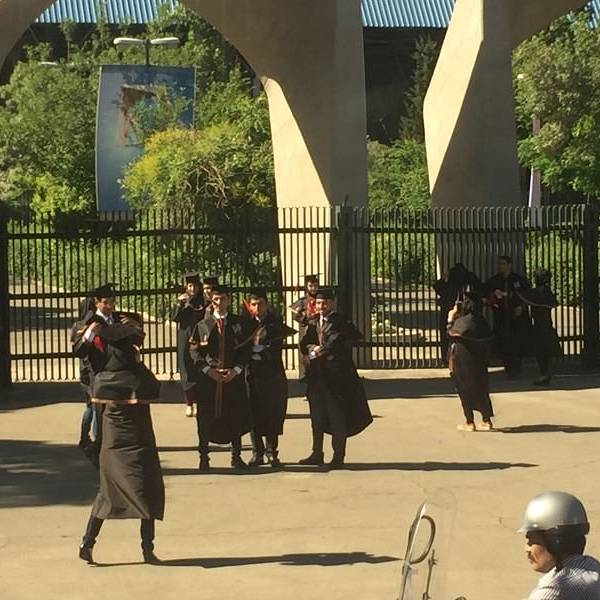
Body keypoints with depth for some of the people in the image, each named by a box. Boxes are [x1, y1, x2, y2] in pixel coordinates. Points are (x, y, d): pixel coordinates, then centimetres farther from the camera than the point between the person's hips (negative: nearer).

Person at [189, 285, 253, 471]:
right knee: (206, 417, 0)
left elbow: (246, 350, 4)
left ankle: (236, 456, 16)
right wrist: (208, 370, -10)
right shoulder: (202, 325, 5)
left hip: (234, 377, 1)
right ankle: (204, 458, 8)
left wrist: (236, 370, -8)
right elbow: (194, 351, 3)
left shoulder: (239, 324, 6)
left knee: (235, 416, 4)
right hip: (208, 378, 0)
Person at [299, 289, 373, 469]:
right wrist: (313, 348, -14)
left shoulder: (341, 322, -6)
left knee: (337, 417, -1)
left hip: (337, 374, -6)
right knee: (317, 415, 13)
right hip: (317, 374, 6)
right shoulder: (313, 322, 11)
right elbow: (305, 343, 9)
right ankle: (317, 454, 23)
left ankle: (338, 456, 6)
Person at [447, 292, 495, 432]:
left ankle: (469, 422, 8)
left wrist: (450, 319, 4)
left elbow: (451, 335, -8)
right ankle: (487, 421, 13)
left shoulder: (462, 322, -19)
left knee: (465, 391, 5)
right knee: (481, 388, 13)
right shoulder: (481, 321, -1)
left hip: (463, 362, -6)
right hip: (479, 361, 6)